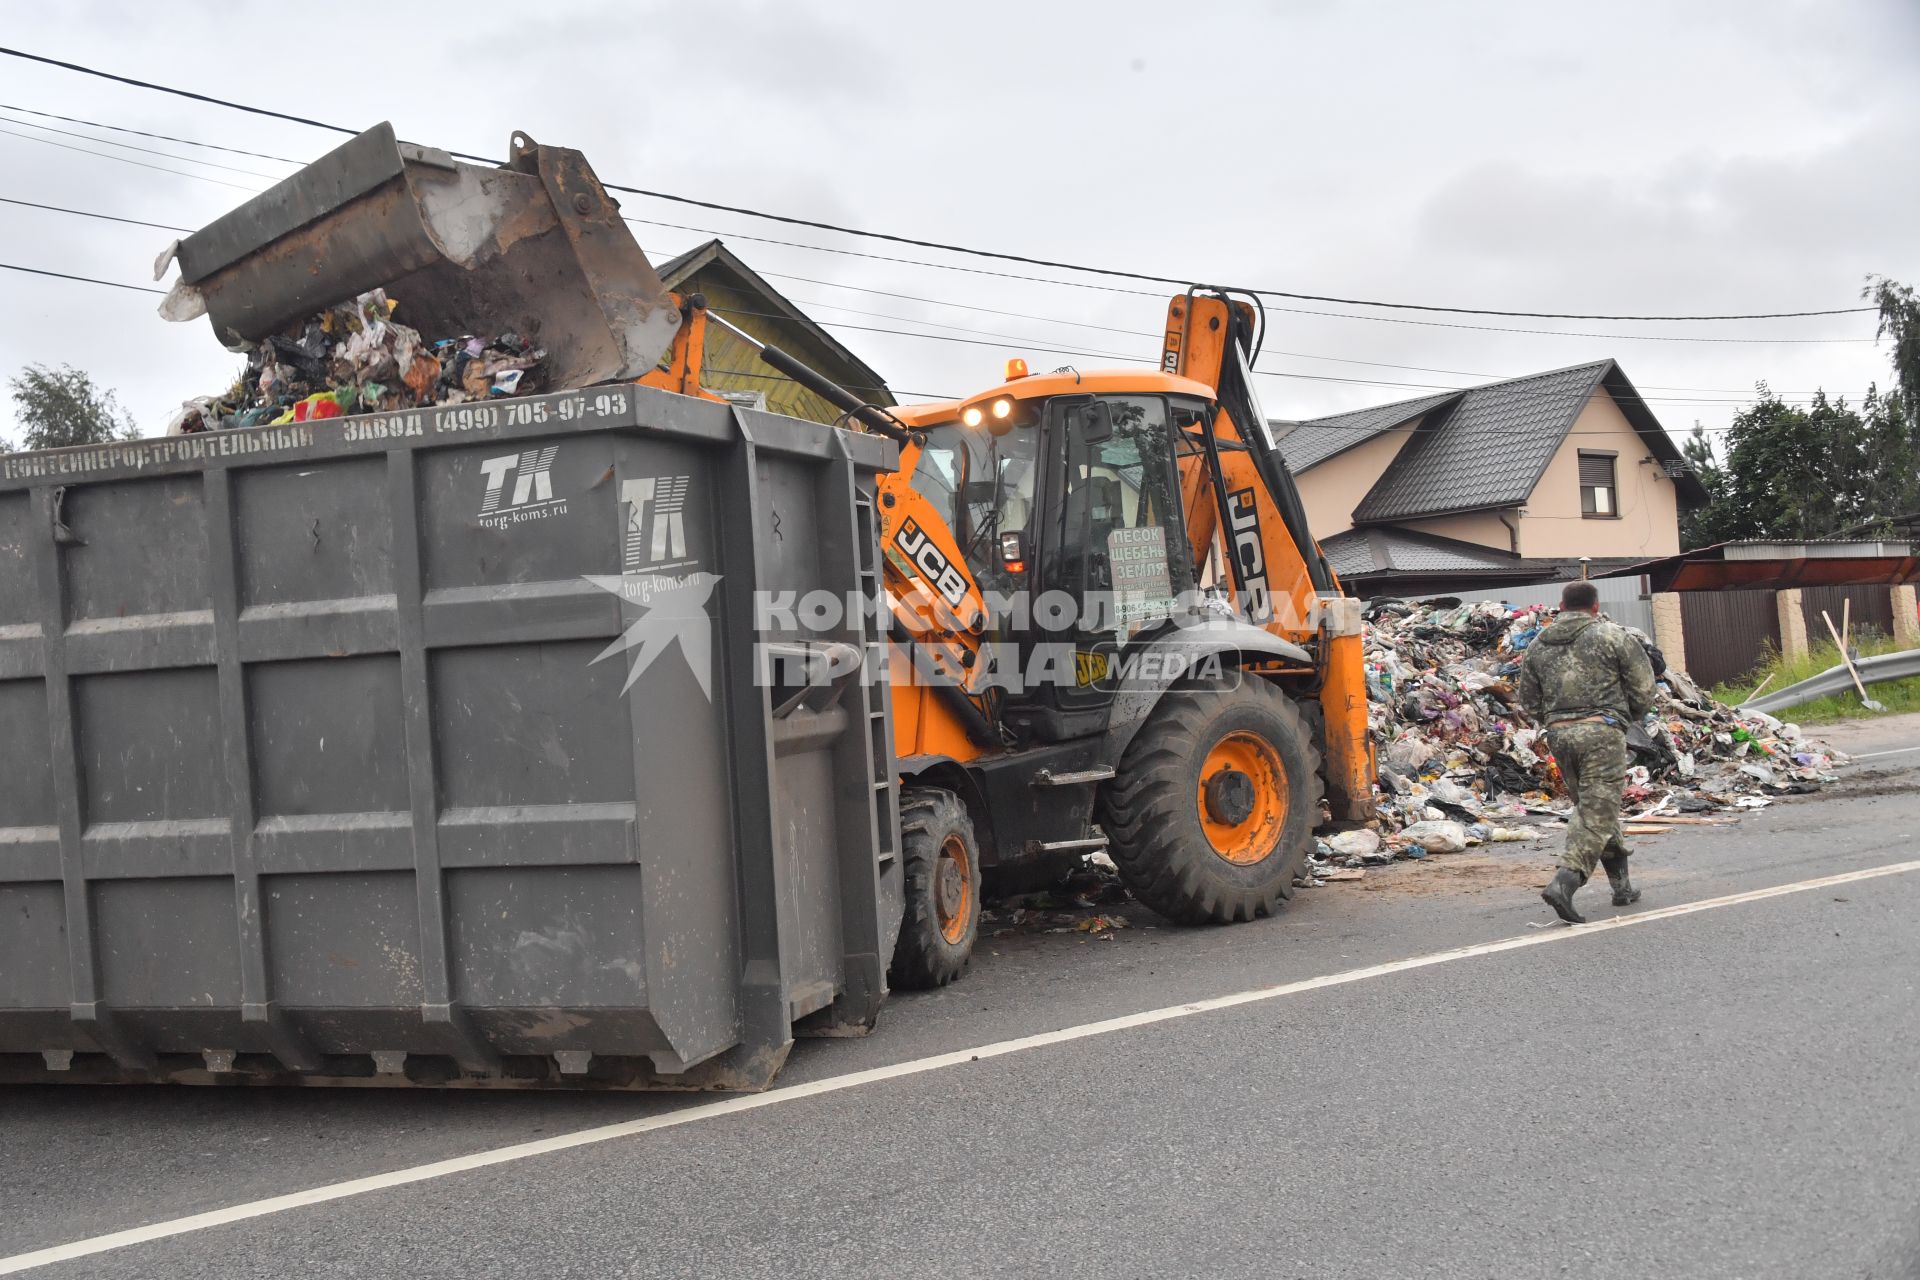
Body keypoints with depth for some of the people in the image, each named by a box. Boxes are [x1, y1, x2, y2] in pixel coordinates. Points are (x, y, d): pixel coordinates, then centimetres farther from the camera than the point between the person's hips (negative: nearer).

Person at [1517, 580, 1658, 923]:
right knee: (1598, 812, -5)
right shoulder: (1611, 635, 0)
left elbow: (1529, 702, 14)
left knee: (1588, 806, 17)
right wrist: (1628, 716, 18)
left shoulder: (1537, 645, 13)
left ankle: (1621, 883, 23)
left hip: (1558, 736, 5)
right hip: (1601, 731, -5)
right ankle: (1564, 883, -20)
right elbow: (1643, 686, 1)